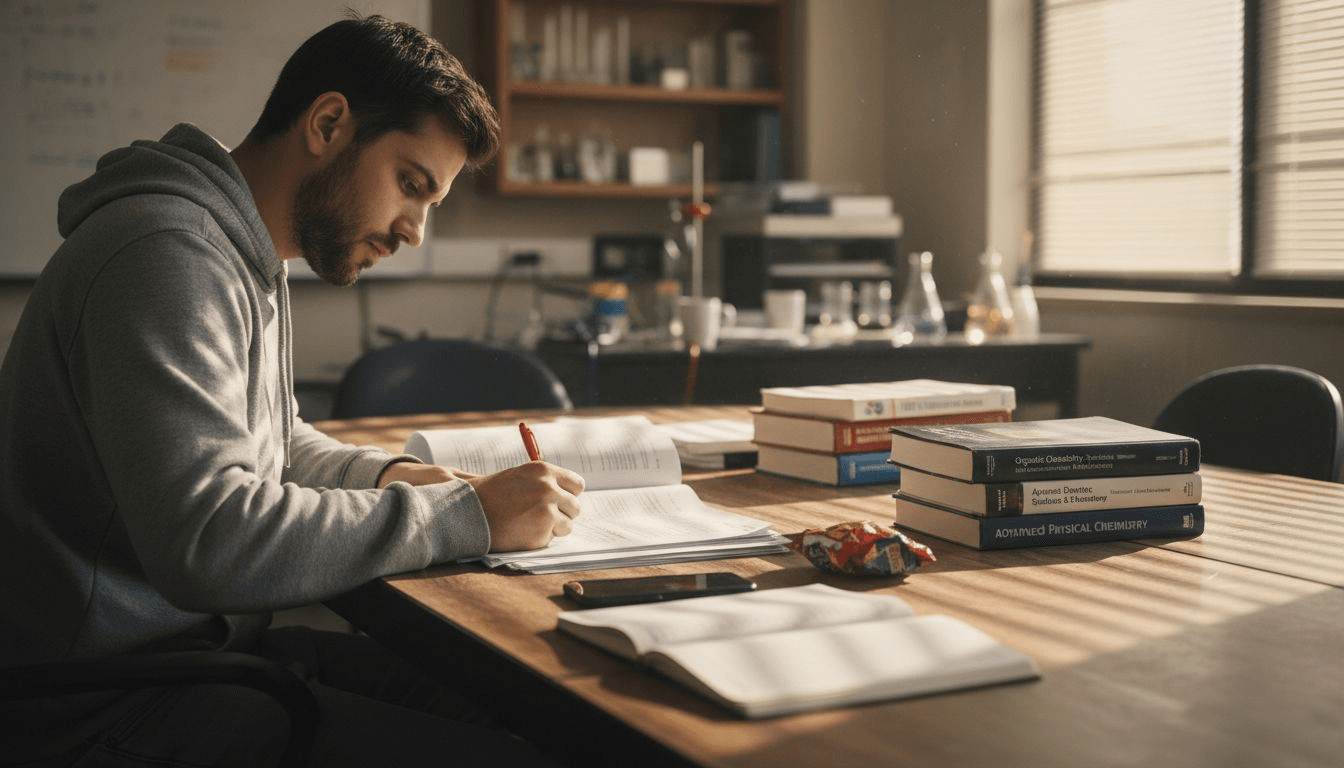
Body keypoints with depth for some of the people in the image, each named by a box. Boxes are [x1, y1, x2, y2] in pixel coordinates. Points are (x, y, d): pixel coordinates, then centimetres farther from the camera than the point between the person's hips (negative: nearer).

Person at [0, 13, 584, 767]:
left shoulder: (249, 256, 13)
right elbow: (207, 543, -30)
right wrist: (467, 514, -22)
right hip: (120, 699, -10)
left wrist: (387, 477, 6)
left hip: (217, 642, 10)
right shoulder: (168, 252, -20)